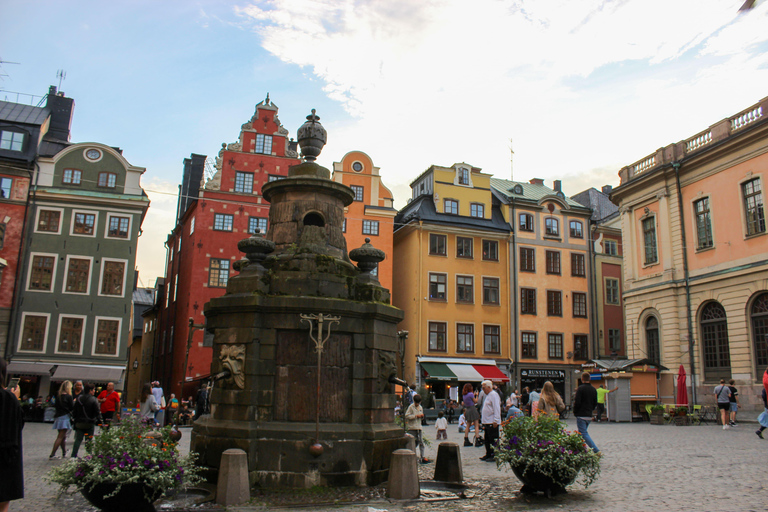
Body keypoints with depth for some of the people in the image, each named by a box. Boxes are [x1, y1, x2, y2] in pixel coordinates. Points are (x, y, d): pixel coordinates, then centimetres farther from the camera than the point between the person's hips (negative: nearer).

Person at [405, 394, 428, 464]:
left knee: (421, 442, 2)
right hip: (412, 427, -6)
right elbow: (407, 416, -14)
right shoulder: (411, 407, -6)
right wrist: (416, 416, -16)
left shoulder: (420, 407, 15)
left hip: (418, 427, 6)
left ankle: (422, 457, 3)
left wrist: (422, 415, 3)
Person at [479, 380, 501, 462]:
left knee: (493, 441, -5)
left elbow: (496, 408, -19)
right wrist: (484, 423, 23)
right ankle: (488, 455, 23)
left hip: (492, 423, -10)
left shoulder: (494, 395, -12)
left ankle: (494, 456, 0)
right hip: (487, 423, 10)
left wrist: (495, 421, -23)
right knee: (487, 440, 15)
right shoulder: (488, 395, 20)